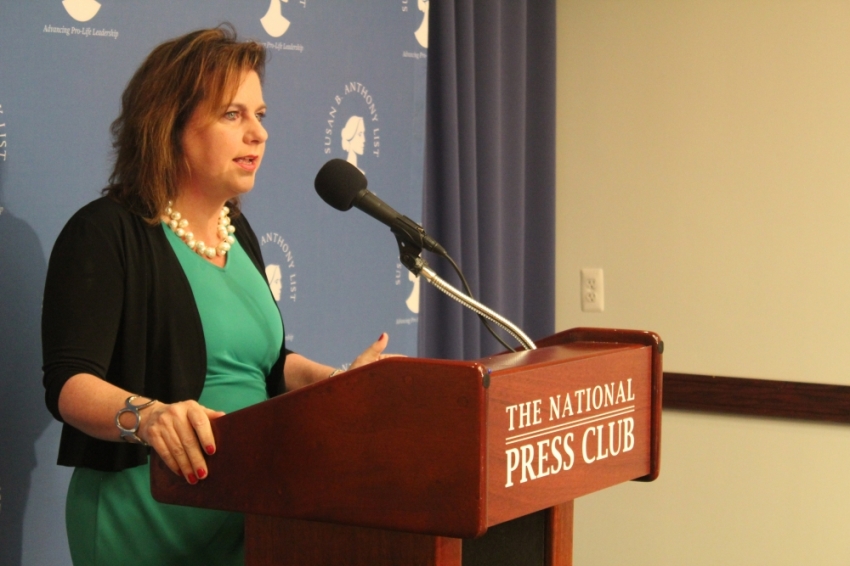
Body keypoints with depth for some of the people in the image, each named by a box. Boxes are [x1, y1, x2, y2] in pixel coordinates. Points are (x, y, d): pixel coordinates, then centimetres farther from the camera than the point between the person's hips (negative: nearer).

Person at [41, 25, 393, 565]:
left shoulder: (238, 232, 13)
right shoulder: (104, 233, -12)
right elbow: (69, 383, -22)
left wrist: (336, 381, 6)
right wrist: (145, 415, -40)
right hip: (149, 515, -8)